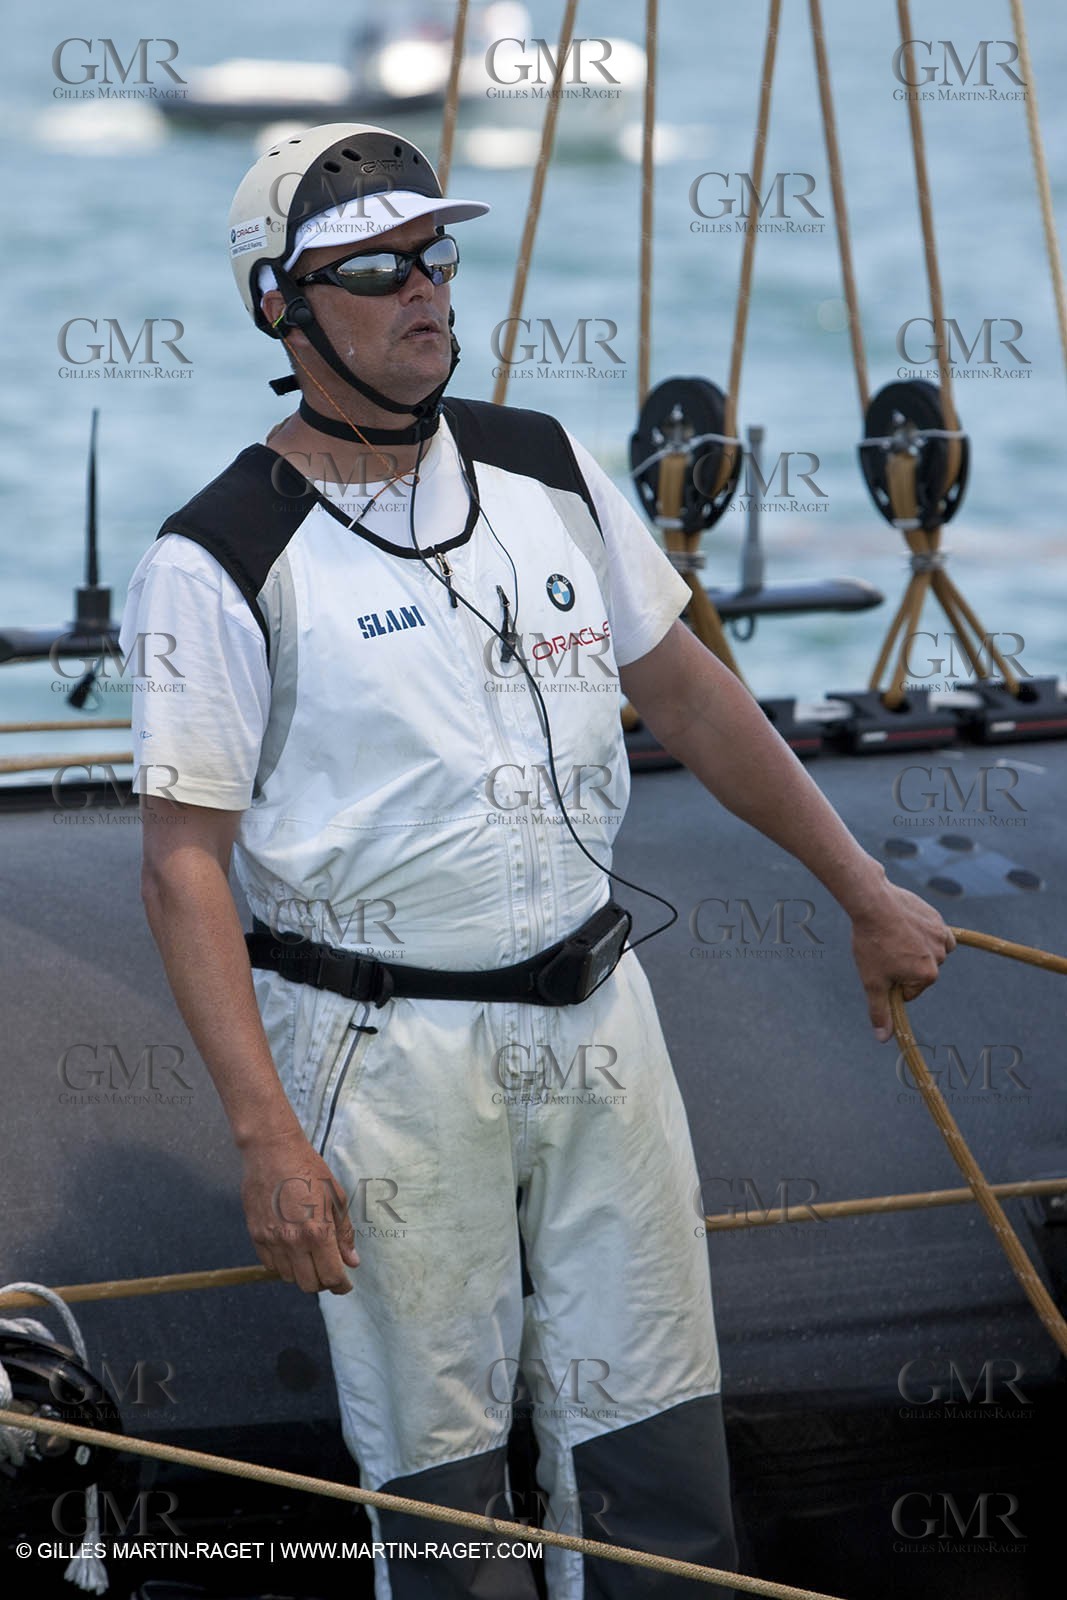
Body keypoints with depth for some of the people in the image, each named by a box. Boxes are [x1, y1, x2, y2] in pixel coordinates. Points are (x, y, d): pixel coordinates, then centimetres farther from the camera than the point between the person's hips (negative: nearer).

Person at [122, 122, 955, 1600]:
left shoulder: (550, 470, 7)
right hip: (386, 1051, -5)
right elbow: (185, 864, -11)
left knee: (657, 1447, 8)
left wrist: (866, 894, 19)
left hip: (599, 1015, 5)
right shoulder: (216, 563, -10)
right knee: (438, 1468, 3)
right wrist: (267, 1136, -19)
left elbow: (687, 694, 17)